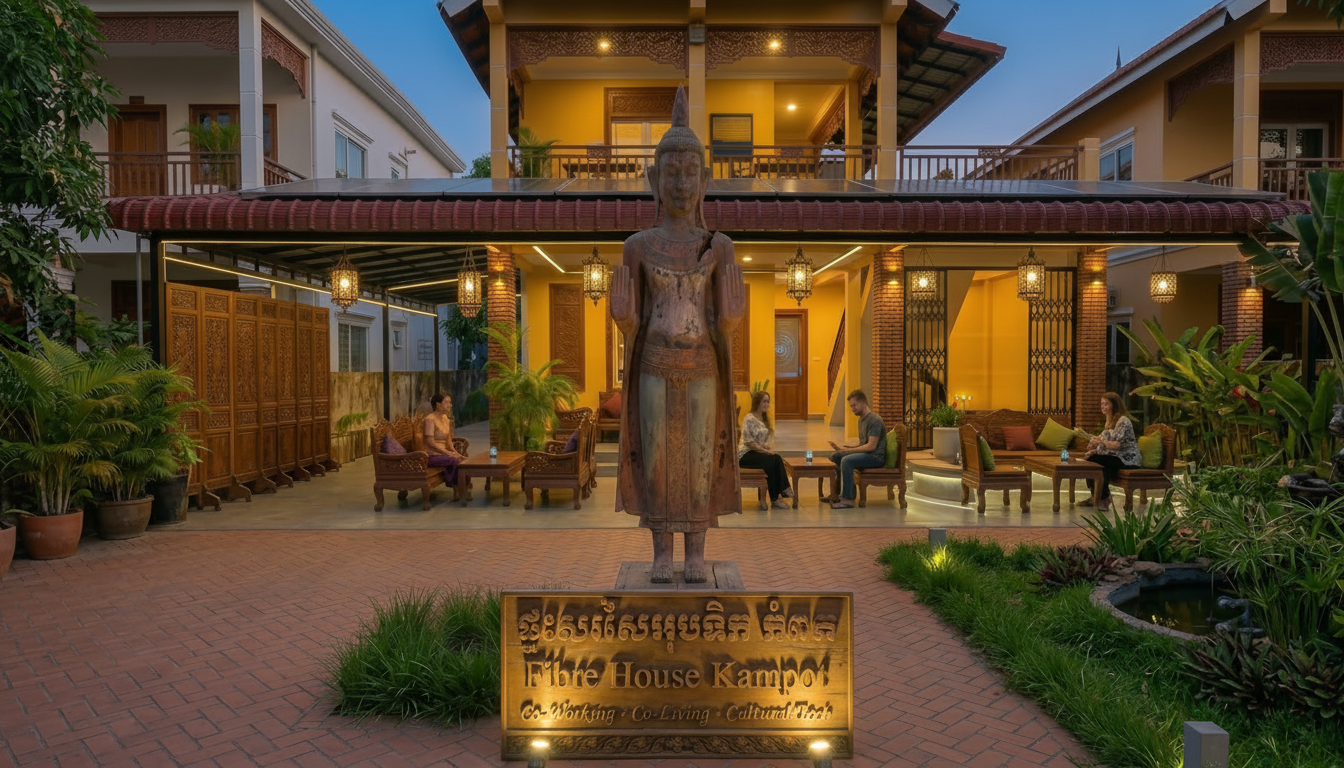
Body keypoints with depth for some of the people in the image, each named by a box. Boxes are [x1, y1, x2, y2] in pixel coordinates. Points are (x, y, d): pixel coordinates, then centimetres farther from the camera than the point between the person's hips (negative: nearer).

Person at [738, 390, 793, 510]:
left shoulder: (764, 419, 15)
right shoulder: (749, 419, -12)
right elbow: (748, 442, -18)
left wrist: (768, 449, -3)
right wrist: (766, 451, -19)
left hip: (759, 452, 7)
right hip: (745, 455, -7)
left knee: (778, 458, -23)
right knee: (772, 461, -29)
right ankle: (774, 499, -23)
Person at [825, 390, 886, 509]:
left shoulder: (875, 420, -16)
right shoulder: (861, 419, 16)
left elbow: (871, 446, -23)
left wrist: (848, 449, -21)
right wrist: (842, 448, 4)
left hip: (876, 456, -10)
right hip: (865, 453, 10)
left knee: (847, 460, -31)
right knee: (835, 456, 9)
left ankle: (848, 499, -28)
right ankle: (837, 493, 13)